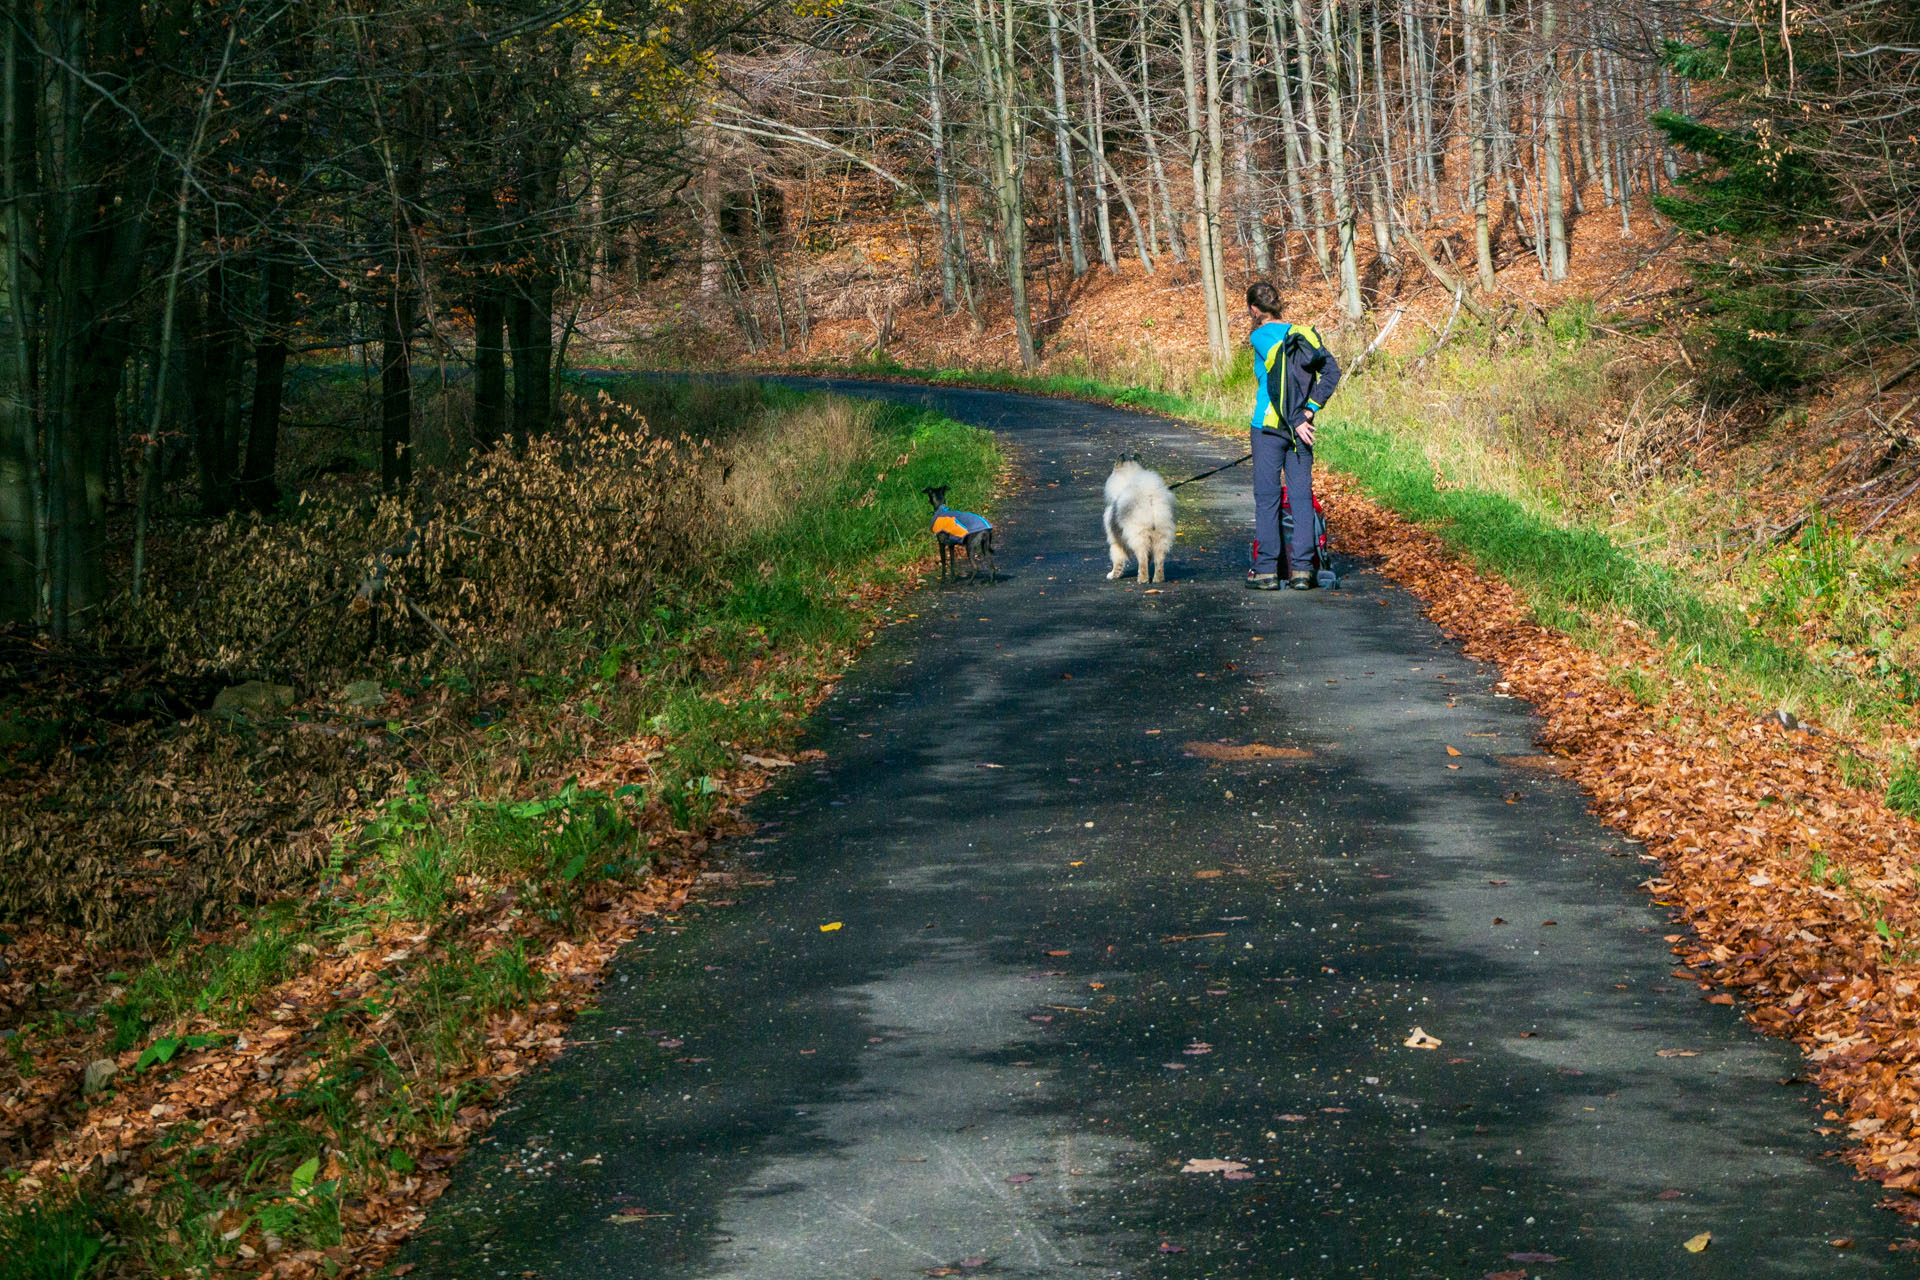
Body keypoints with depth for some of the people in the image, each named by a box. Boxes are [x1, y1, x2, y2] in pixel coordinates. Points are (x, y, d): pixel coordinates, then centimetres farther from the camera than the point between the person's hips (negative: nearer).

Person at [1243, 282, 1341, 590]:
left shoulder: (1260, 336, -6)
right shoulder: (1303, 333, 9)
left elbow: (1277, 382, -16)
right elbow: (1331, 370, 0)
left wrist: (1295, 420, -13)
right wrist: (1310, 409, -4)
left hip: (1268, 426, -4)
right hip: (1300, 429, 4)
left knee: (1267, 496, 1)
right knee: (1301, 496, 5)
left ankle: (1267, 570, 2)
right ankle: (1302, 570, 2)